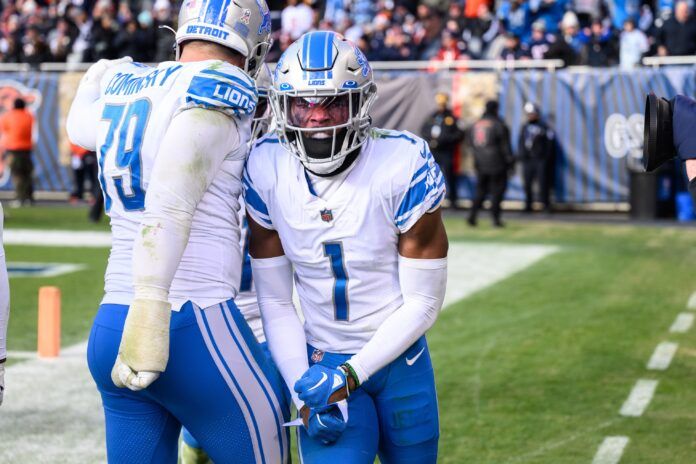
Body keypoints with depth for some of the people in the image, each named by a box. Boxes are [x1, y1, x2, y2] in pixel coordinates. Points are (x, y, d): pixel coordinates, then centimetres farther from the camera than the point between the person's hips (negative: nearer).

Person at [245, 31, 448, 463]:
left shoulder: (404, 167, -19)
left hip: (399, 359, -1)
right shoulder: (267, 171, -10)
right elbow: (275, 301, -3)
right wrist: (304, 390, -13)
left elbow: (423, 302, -14)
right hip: (323, 362, 1)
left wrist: (348, 376, -21)